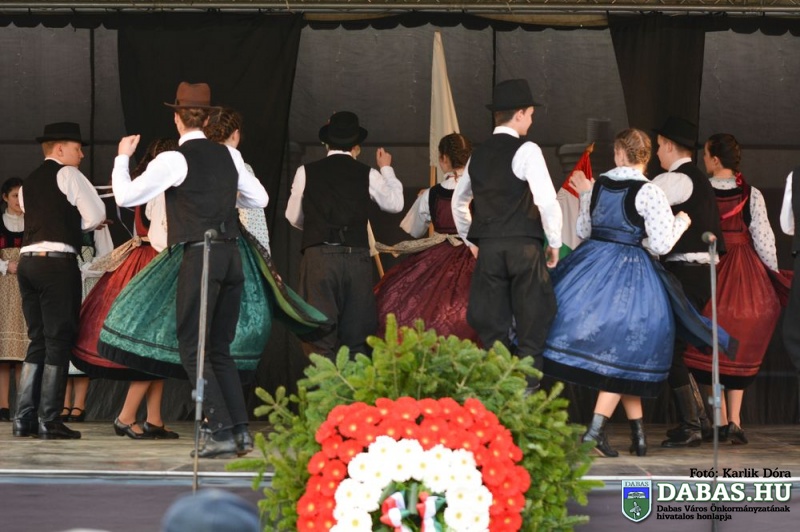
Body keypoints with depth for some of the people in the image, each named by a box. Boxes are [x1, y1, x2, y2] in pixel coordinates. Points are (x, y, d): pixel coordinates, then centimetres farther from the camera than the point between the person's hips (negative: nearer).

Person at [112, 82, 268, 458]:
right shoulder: (228, 155, 10)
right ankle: (241, 431, 10)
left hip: (200, 256, -6)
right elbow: (260, 199, 19)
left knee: (193, 349, -1)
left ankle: (221, 432, -9)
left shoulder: (173, 160, -8)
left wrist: (122, 157, 10)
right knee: (220, 349, 15)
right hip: (232, 256, 6)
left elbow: (125, 197, -5)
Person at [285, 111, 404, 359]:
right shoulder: (367, 174, 4)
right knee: (356, 342, 6)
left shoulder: (307, 172, 3)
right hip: (357, 257, 1)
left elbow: (293, 217, 13)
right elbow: (395, 203, 20)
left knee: (322, 340, -1)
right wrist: (386, 169, 35)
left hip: (318, 257, -1)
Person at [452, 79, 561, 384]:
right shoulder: (526, 150, -7)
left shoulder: (479, 154, 12)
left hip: (487, 248, 5)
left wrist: (470, 240, 32)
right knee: (531, 326, 1)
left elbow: (458, 201, 24)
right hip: (523, 245, -5)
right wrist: (554, 242, -3)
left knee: (492, 328, 8)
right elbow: (547, 199, -14)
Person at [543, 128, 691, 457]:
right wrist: (681, 223, 6)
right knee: (621, 352, 4)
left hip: (591, 265, 5)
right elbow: (660, 245, -12)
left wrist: (584, 194, 30)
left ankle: (638, 431, 18)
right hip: (629, 273, -5)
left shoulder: (598, 185, 4)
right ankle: (595, 432, -7)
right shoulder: (649, 193, -11)